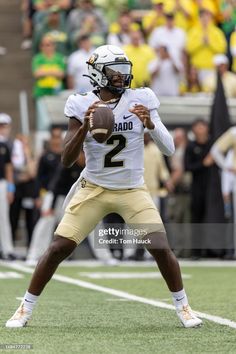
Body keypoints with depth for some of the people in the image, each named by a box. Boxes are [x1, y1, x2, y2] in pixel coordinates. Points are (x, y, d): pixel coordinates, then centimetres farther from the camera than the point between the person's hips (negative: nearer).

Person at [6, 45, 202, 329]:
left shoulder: (140, 100, -7)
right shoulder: (82, 106, -8)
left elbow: (169, 149, -10)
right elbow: (66, 160, -12)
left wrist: (150, 124, -29)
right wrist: (85, 126, -26)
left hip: (133, 191, 0)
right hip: (93, 189, 0)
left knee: (161, 248, -12)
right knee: (58, 248, -6)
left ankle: (183, 306, 9)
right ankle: (26, 308, 10)